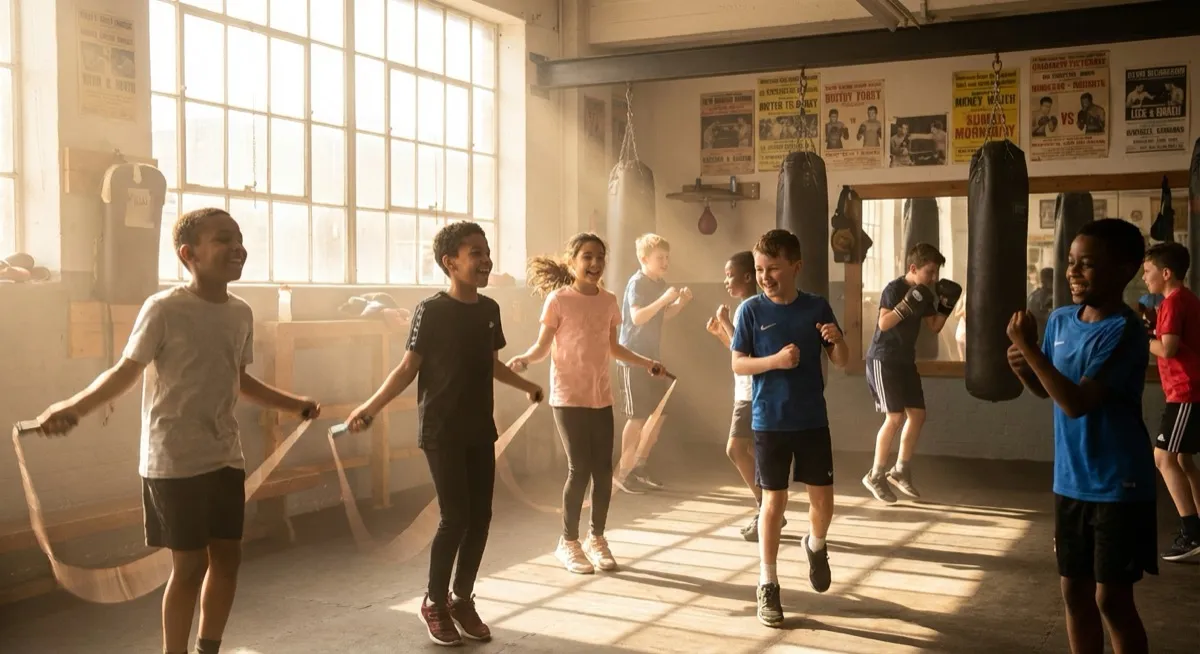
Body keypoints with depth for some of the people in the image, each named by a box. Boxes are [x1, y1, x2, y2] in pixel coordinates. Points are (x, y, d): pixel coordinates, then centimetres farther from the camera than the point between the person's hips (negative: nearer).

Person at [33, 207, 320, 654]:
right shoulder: (163, 309, -13)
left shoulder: (241, 313, 6)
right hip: (175, 461, -6)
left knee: (228, 556, 12)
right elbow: (126, 371, -13)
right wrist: (73, 406, -28)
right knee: (190, 564, 0)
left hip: (226, 457, 7)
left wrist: (292, 403, 22)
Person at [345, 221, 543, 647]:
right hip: (442, 432, -6)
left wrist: (526, 387, 35)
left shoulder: (489, 309, 6)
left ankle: (463, 600, 22)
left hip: (480, 430, 6)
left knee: (480, 516, 6)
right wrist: (371, 407, -21)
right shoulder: (431, 311, -12)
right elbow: (408, 368, -10)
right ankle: (434, 603, 12)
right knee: (455, 518, -7)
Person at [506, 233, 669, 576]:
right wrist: (524, 358, -27)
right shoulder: (558, 299, -8)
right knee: (579, 469, -6)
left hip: (601, 397, 5)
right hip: (568, 397, -5)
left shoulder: (608, 301, 7)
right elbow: (543, 346, -7)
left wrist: (647, 363, 13)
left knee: (603, 469, 4)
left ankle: (597, 538, 22)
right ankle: (568, 542, 12)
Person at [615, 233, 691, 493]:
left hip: (650, 358, 9)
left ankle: (639, 467, 21)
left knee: (660, 413, 11)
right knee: (638, 417, -7)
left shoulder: (660, 284, 11)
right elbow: (637, 317, -27)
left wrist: (680, 302, 7)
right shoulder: (637, 283, -15)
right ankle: (622, 473, 3)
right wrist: (664, 298, -31)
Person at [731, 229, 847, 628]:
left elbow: (842, 362, 3)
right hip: (769, 422, -2)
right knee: (773, 501, 2)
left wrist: (837, 341, -19)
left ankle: (816, 547, 39)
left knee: (823, 498, 6)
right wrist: (775, 360, -22)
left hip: (813, 420, 2)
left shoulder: (817, 308, -1)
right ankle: (768, 586, 13)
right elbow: (737, 365, -6)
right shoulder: (751, 310, -5)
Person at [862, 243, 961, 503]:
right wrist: (908, 304, -34)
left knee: (918, 414, 6)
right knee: (895, 417, -12)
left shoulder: (925, 293, 8)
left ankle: (900, 471, 21)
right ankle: (875, 476, 0)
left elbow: (934, 327, 14)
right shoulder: (894, 288, -16)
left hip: (905, 361, 8)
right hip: (883, 360, -8)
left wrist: (946, 306, -2)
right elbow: (883, 323, -26)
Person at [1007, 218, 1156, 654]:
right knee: (1075, 591, 15)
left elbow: (1076, 402, -27)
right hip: (1071, 483, 7)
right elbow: (1047, 390, 15)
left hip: (1118, 487, -7)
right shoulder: (1061, 320, 3)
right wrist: (1022, 368, -6)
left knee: (1112, 598, 3)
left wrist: (1029, 348, -24)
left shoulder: (1124, 332, -20)